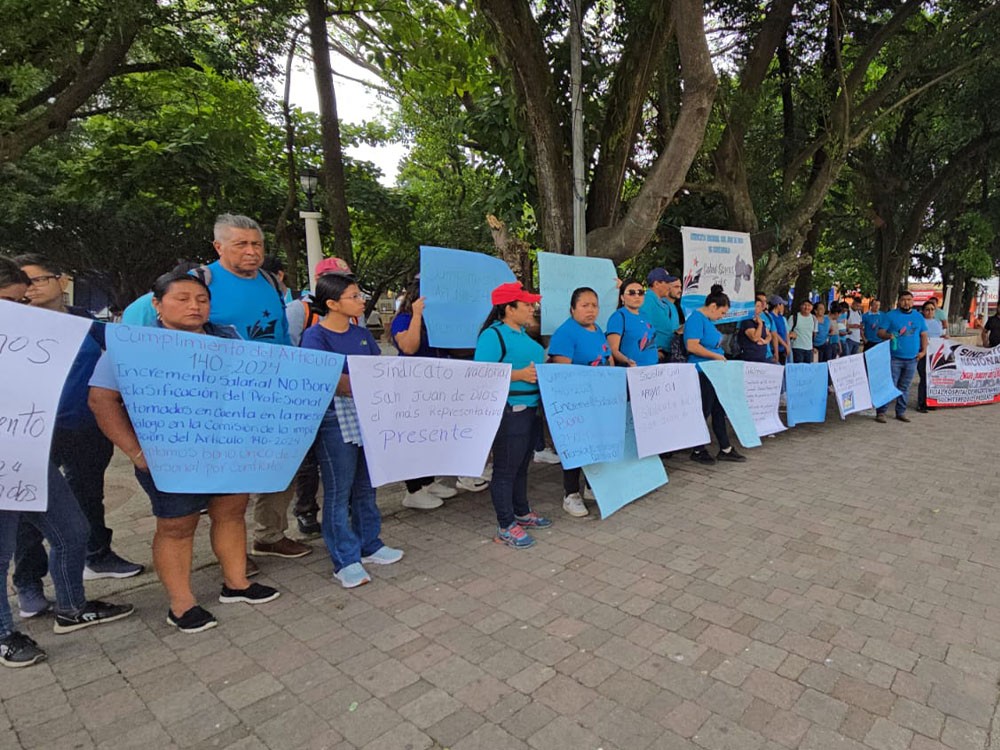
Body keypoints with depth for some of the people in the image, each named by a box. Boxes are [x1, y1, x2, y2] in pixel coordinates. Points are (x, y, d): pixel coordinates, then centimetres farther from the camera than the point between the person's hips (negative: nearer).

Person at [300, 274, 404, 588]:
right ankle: (345, 560, 15)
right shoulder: (315, 336, -9)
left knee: (365, 486, 17)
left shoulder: (362, 334, 11)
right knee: (339, 491, 3)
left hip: (367, 416, 7)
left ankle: (370, 545, 32)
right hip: (335, 421, -6)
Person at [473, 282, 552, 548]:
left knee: (522, 465, 20)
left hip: (531, 409, 9)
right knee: (505, 469, 2)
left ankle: (522, 513, 36)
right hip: (508, 412, -9)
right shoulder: (493, 335, -15)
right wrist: (519, 375, -22)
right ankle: (505, 527, 14)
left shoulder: (523, 334, 14)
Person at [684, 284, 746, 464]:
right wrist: (716, 356, -17)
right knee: (703, 412, -1)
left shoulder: (708, 320, 16)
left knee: (719, 410, 13)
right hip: (702, 373, -10)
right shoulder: (696, 318, -14)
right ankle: (698, 451, 13)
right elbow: (692, 346, -25)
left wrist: (720, 356, 15)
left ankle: (725, 449, 21)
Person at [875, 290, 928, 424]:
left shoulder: (918, 316, 13)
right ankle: (881, 412, -4)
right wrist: (888, 335, -25)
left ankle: (901, 412, 19)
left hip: (912, 359, 5)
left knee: (905, 387, 11)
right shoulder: (890, 315, 0)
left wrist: (923, 350, 4)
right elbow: (880, 332, -3)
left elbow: (923, 335, 16)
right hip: (894, 358, -4)